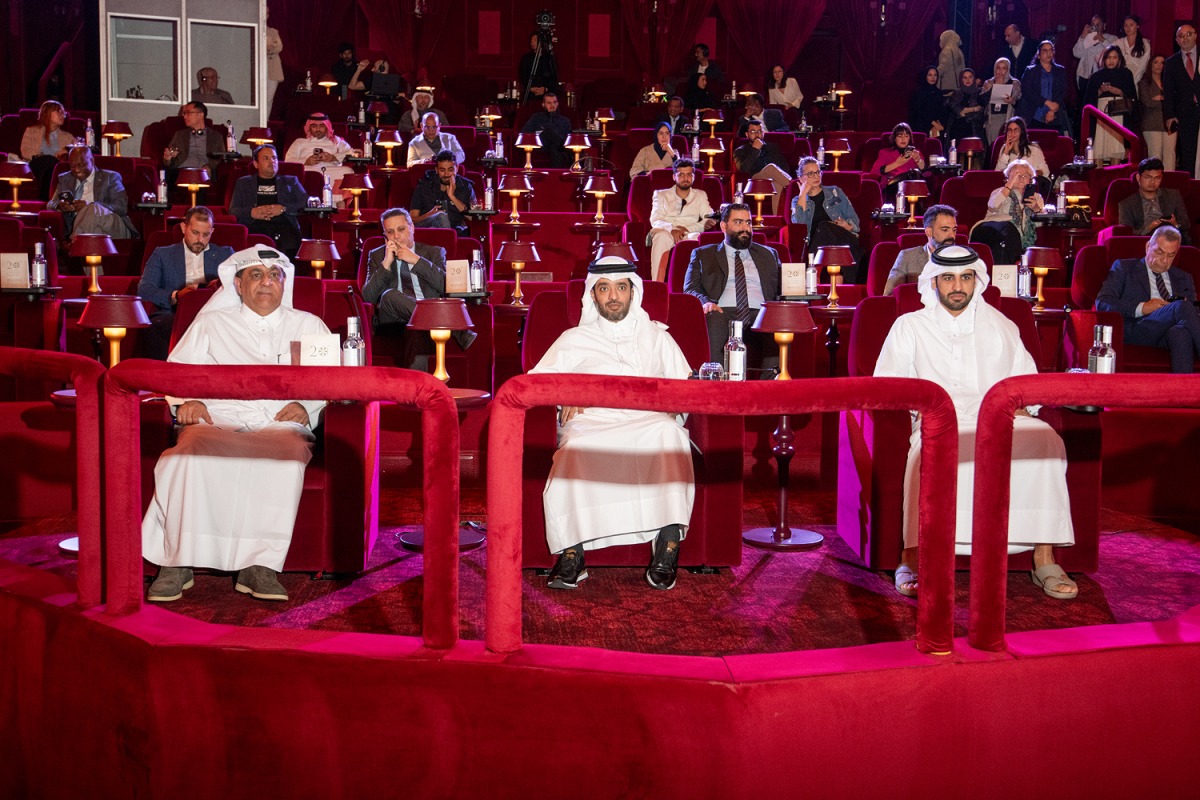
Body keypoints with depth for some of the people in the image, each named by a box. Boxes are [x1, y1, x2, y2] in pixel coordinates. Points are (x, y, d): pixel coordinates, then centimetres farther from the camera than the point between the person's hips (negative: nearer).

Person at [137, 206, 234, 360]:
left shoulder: (225, 254, 26)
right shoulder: (162, 254, 22)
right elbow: (143, 290, 6)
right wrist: (175, 296, -13)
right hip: (172, 315, 0)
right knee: (151, 328, -36)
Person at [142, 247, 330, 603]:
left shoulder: (309, 326, 26)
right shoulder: (211, 324, 27)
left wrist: (307, 406, -6)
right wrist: (185, 400, -4)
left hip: (281, 423, 0)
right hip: (219, 417, 1)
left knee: (288, 454, -38)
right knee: (194, 451, -36)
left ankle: (259, 565, -38)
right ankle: (178, 563, -31)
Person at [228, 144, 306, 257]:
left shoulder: (290, 181, 26)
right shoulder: (243, 182, 27)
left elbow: (306, 203, 11)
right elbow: (233, 210, 16)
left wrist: (283, 209, -6)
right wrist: (251, 212, -5)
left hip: (283, 224, 0)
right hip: (255, 225, 0)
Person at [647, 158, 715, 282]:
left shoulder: (701, 195, 23)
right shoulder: (661, 195, 20)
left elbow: (710, 220, 8)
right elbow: (655, 221, 3)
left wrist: (686, 228, -11)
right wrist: (672, 229, -19)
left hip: (689, 234, 1)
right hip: (665, 232, -1)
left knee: (698, 238, -36)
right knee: (662, 237, -38)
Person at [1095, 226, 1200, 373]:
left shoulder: (1183, 278, 32)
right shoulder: (1124, 268, 19)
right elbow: (1102, 303, 5)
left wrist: (1187, 305, -4)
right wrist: (1141, 308, -9)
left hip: (1173, 333, 3)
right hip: (1136, 331, -3)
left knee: (1181, 332, -39)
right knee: (1182, 307, -32)